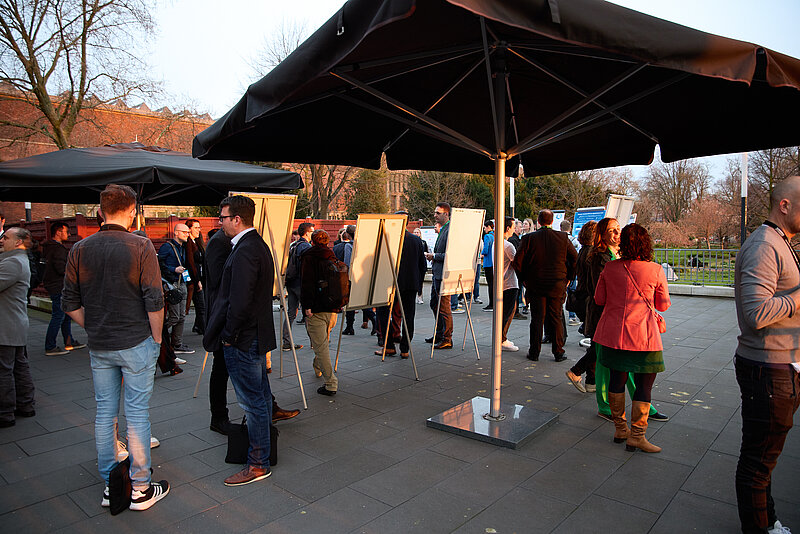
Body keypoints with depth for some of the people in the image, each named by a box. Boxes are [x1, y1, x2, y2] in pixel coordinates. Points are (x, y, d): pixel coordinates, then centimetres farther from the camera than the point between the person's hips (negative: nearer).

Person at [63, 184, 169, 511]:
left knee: (105, 412, 14)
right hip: (136, 344, -4)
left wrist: (94, 329, 15)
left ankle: (111, 485, 26)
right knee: (137, 413, 4)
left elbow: (70, 304, 5)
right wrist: (156, 338, -2)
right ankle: (140, 488, 14)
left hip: (99, 346, 4)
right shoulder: (141, 247, -12)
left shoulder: (80, 249, 1)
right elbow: (154, 302, -14)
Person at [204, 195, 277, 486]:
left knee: (253, 401, 0)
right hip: (258, 333, 10)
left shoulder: (244, 252, -21)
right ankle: (264, 447, 36)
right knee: (261, 394, 20)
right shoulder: (259, 245, 11)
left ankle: (258, 464, 12)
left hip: (242, 341, -10)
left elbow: (239, 301, -26)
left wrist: (228, 336, -14)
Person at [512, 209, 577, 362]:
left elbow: (518, 261, -10)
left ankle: (534, 352, 12)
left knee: (537, 319, 7)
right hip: (557, 285, 1)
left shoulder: (528, 238, -6)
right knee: (556, 319, 10)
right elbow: (575, 258, 1)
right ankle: (558, 352, 16)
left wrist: (524, 278, 4)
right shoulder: (562, 237, -2)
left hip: (535, 285, -1)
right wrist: (568, 277, 11)